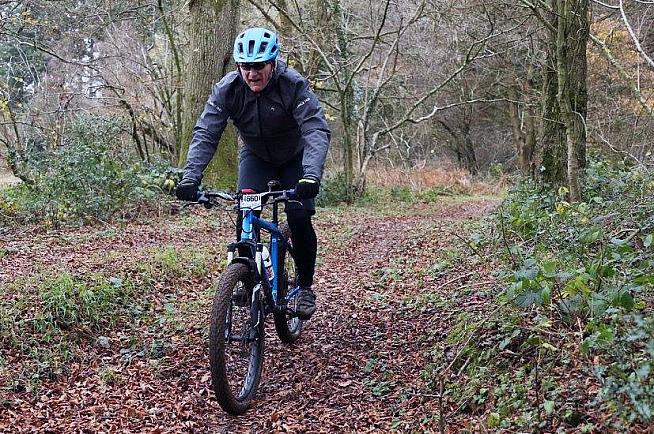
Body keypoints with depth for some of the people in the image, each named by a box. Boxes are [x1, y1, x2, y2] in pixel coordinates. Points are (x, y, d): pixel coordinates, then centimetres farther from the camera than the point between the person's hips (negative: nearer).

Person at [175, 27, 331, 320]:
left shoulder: (293, 85, -32)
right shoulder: (227, 89, -24)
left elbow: (316, 130, -41)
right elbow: (205, 134, -27)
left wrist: (311, 175, -58)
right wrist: (191, 178, -42)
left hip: (294, 157, -2)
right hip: (256, 156, 2)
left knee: (299, 219, -16)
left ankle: (305, 287, 4)